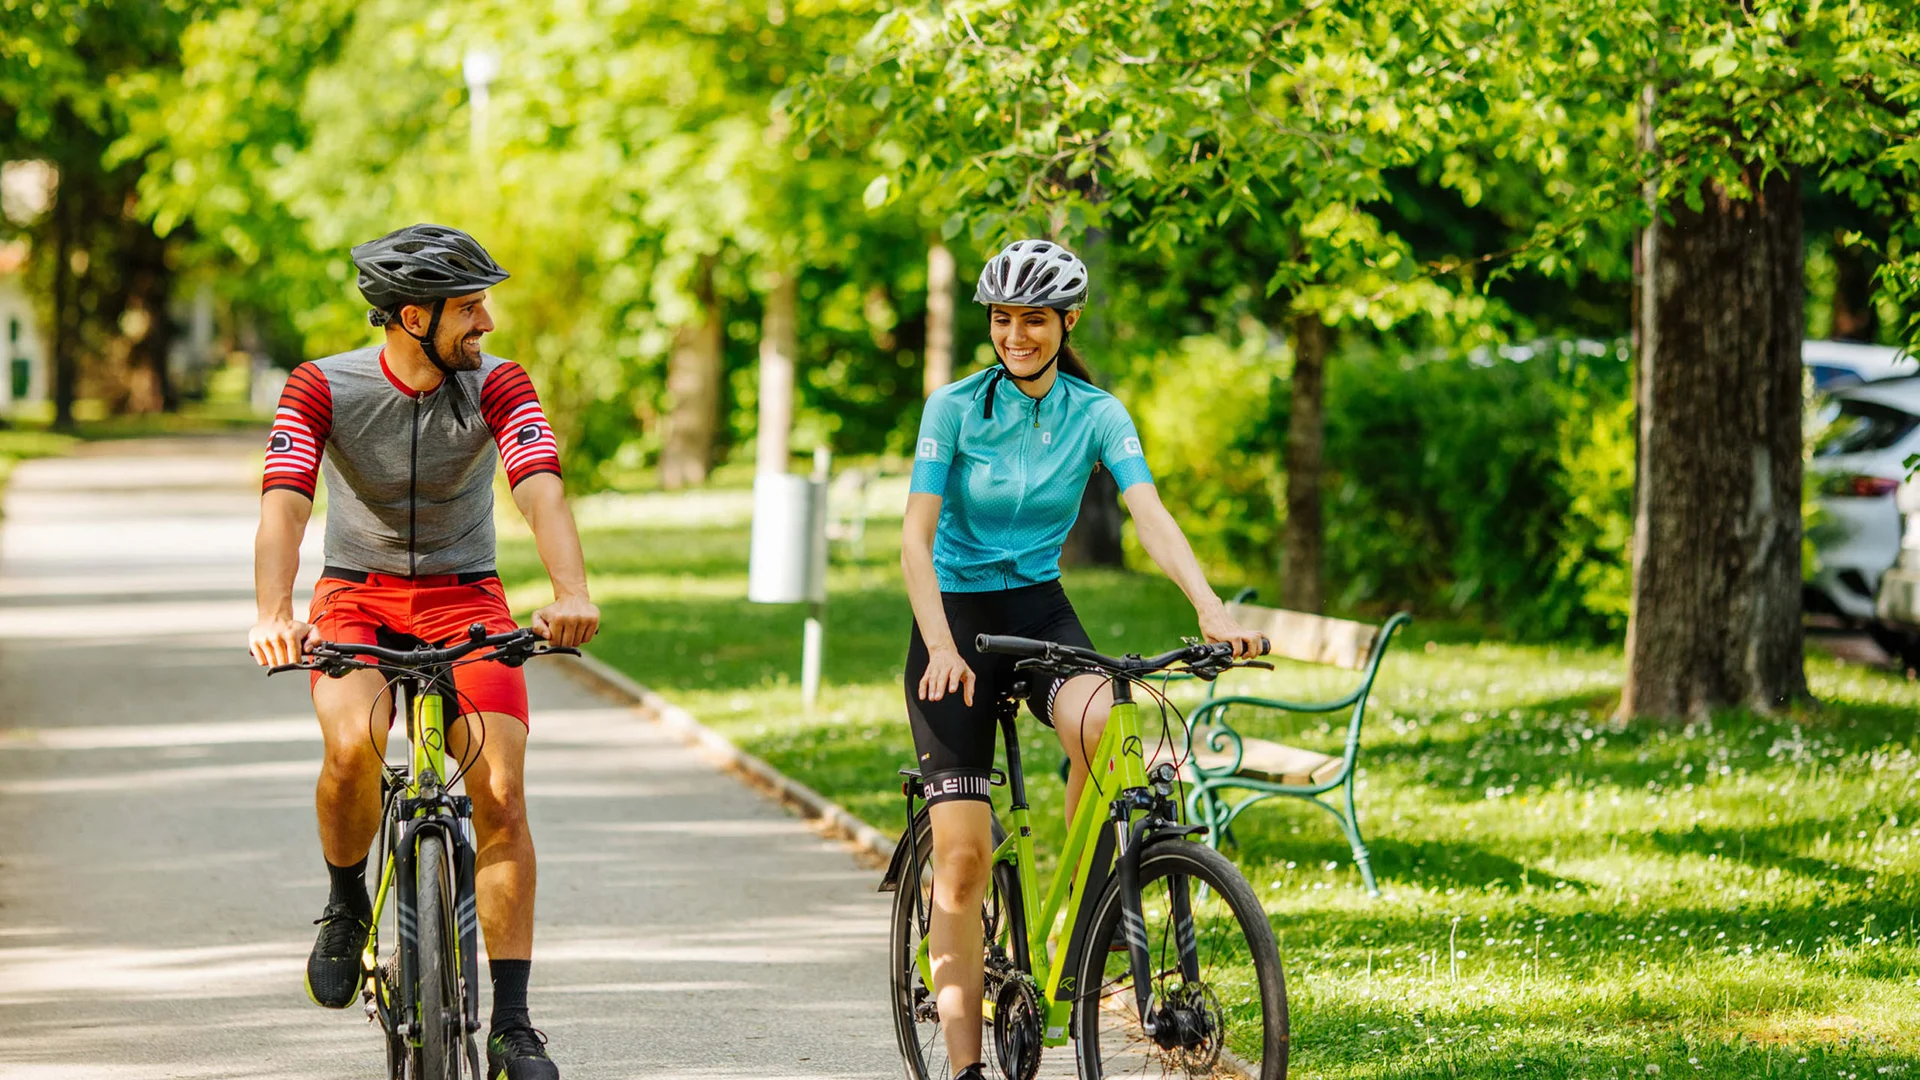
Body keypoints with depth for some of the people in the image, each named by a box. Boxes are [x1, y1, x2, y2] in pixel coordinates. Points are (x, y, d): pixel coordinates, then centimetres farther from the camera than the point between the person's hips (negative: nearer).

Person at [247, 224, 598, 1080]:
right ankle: (346, 906, 0)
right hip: (356, 596, -1)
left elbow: (541, 492, -26)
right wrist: (274, 615, -44)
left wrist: (571, 594, -45)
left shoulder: (498, 386, -11)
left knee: (501, 792, -15)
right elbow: (284, 503, -25)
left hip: (464, 601, 1)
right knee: (352, 750, -31)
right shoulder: (322, 388, -13)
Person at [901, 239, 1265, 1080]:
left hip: (1041, 609, 2)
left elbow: (1150, 516, -16)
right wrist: (942, 648, -29)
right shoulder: (955, 408, -8)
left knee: (1104, 725, -34)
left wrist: (1211, 610, -33)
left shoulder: (1096, 414, -3)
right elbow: (916, 538, -14)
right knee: (963, 854, -9)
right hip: (957, 615, -2)